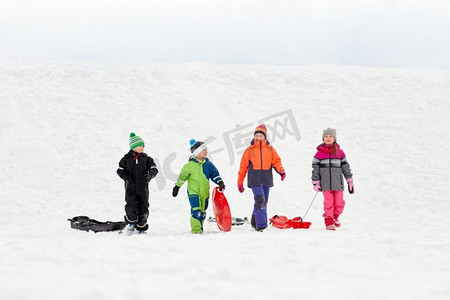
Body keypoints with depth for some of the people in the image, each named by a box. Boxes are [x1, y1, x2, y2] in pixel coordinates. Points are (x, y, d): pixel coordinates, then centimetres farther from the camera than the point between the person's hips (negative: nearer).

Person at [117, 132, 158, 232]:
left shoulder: (146, 159, 7)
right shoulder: (126, 159, 3)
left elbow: (154, 169, 4)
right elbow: (120, 170, 6)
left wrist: (149, 176, -15)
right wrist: (126, 177, -12)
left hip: (143, 187, 2)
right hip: (131, 187, -2)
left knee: (143, 207, 2)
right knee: (131, 207, -13)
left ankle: (141, 227, 16)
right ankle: (131, 222, 15)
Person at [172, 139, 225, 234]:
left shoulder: (208, 164, 4)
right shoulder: (190, 165, -7)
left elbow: (214, 174, 9)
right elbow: (182, 176, 1)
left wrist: (220, 182, -6)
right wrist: (177, 186, 4)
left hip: (204, 193, 5)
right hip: (193, 192, -5)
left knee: (202, 212, 13)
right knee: (196, 211, -19)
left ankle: (200, 228, 28)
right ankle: (196, 229, -16)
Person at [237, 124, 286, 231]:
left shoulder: (270, 150, 13)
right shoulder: (249, 150, 8)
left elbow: (276, 161, 5)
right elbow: (243, 167, 10)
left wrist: (281, 170, -17)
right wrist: (240, 182, 10)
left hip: (266, 180, 3)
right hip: (255, 180, -3)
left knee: (263, 202, 10)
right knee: (260, 201, -18)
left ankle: (255, 222, 27)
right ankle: (261, 224, -24)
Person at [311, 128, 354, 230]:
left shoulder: (340, 152, 9)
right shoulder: (320, 153, 4)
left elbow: (346, 167, 13)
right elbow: (315, 168, 6)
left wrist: (350, 182, 12)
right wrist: (315, 183, 1)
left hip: (338, 183, 2)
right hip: (325, 183, -2)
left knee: (339, 203, -1)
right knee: (328, 202, -4)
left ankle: (335, 216, 27)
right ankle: (328, 222, 8)